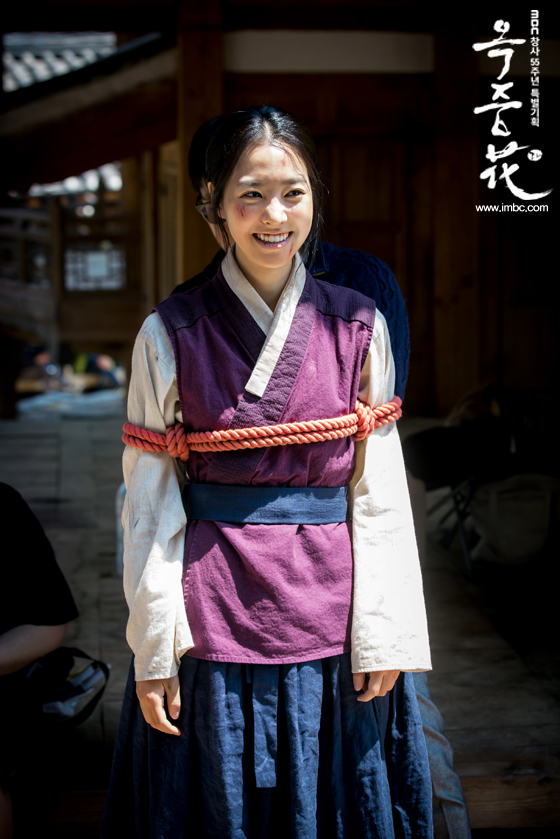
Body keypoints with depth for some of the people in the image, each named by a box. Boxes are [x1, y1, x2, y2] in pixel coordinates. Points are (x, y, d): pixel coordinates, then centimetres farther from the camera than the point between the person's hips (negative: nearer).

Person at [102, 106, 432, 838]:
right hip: (212, 614, -1)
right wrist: (153, 649, -4)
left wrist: (383, 634, -3)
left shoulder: (358, 328, 1)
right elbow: (149, 502, -2)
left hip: (330, 609, 1)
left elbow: (380, 490, 1)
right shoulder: (170, 334, -3)